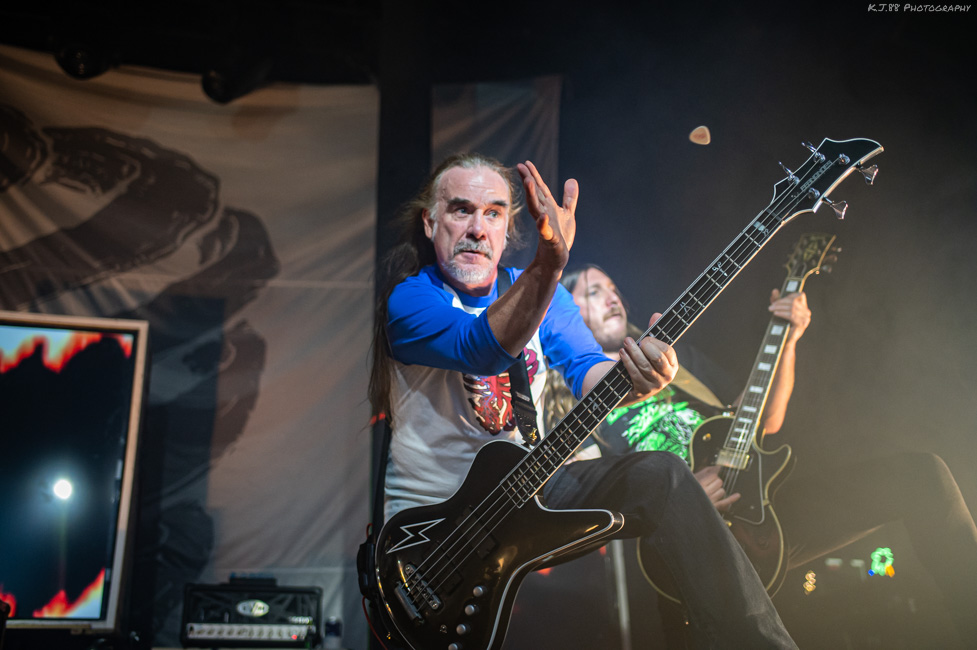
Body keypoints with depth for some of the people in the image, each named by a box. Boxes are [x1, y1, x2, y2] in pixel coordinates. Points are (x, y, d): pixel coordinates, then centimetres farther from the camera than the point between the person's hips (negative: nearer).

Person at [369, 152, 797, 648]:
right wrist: (550, 261, -52)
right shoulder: (410, 297, -13)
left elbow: (586, 371, -7)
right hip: (431, 523, -4)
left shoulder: (543, 293, 7)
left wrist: (633, 375, -33)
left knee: (657, 475, -19)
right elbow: (483, 347, -34)